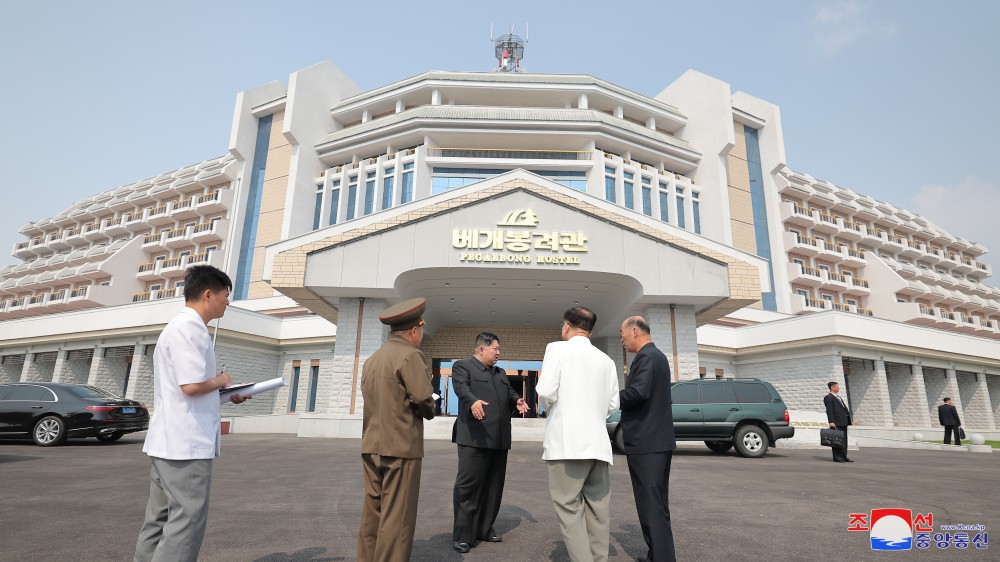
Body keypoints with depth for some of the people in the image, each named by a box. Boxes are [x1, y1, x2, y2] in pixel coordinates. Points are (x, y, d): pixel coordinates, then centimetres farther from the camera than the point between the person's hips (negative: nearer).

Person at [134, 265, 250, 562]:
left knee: (161, 519, 15)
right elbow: (192, 385, -25)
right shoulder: (190, 327, -17)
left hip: (169, 441, 10)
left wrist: (224, 395, 12)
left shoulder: (179, 326, 16)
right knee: (188, 519, -3)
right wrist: (221, 381, -6)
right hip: (186, 442, -10)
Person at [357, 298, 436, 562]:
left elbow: (373, 399, 12)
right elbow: (424, 399, -16)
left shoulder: (371, 359, 12)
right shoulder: (410, 355, -11)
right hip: (401, 445, -8)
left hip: (372, 445, 8)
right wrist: (429, 411, 5)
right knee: (397, 517, -1)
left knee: (372, 512, 14)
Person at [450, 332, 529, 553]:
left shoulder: (500, 373, 24)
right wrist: (473, 401, -39)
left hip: (499, 439, 7)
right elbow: (461, 388, -18)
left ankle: (485, 529, 24)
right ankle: (462, 535, 4)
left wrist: (517, 400, -7)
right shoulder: (462, 366, 0)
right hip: (474, 437, -7)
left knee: (494, 485, 12)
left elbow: (509, 392, 17)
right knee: (468, 485, -4)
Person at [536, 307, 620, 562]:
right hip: (598, 442, 5)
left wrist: (552, 406, 8)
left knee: (569, 508, -1)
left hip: (566, 441, -5)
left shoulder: (557, 349, -2)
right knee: (598, 509, 11)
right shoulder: (606, 360, 12)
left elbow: (546, 391, -12)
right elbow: (612, 404, 12)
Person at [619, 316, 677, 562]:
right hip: (658, 440, 10)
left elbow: (638, 392, -27)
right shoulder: (657, 355, 17)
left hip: (646, 442, -10)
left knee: (650, 505, -4)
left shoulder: (646, 356, -14)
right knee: (657, 503, 17)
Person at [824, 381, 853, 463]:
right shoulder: (828, 397, -8)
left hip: (843, 422, 10)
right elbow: (829, 411, -15)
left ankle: (844, 457, 21)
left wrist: (848, 420, 16)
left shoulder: (838, 397, 22)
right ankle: (837, 458, 0)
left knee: (844, 441, 14)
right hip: (837, 423, -10)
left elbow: (844, 408, 23)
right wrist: (831, 422, -23)